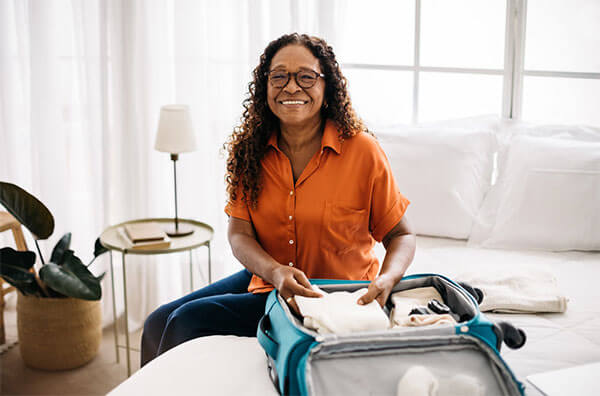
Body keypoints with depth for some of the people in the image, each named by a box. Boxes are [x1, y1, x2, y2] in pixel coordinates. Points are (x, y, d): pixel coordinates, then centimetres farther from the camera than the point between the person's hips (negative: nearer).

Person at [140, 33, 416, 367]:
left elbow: (402, 235, -7)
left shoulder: (362, 151, -15)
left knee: (189, 320, -15)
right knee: (157, 324, 0)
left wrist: (386, 278, -29)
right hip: (264, 281, 5)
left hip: (332, 297, -5)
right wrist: (276, 272, -28)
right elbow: (239, 233, -7)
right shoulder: (250, 150, -2)